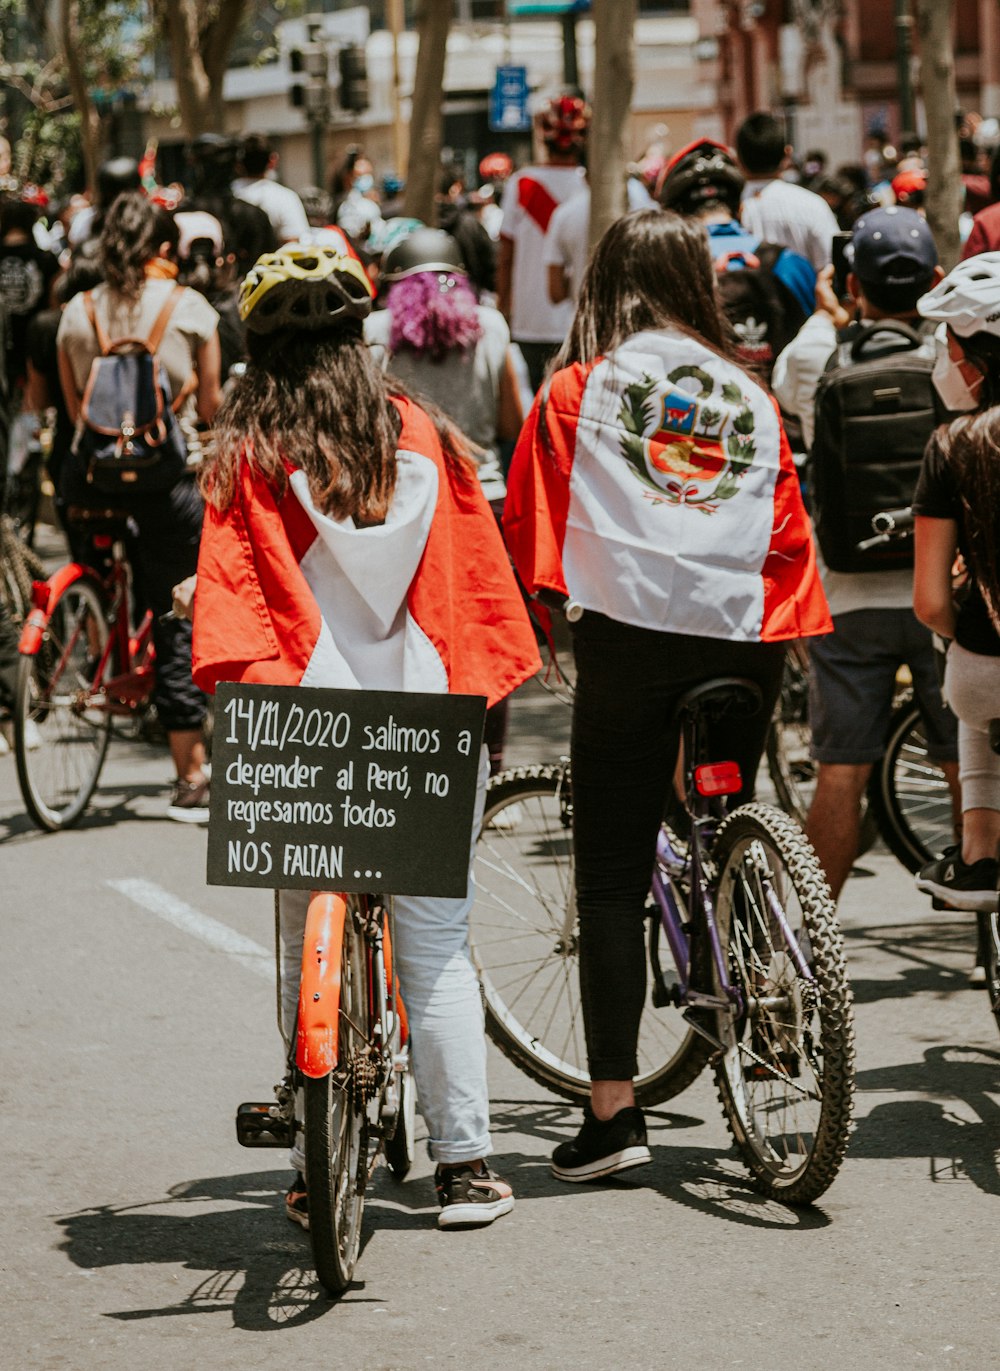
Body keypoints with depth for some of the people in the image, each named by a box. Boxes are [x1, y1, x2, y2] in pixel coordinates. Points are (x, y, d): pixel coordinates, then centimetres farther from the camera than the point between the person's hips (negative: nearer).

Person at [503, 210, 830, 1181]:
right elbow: (789, 534, 12)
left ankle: (613, 1110, -5)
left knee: (612, 880, -1)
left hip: (629, 635, -3)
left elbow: (530, 518, 8)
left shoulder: (579, 388, 5)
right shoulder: (751, 398, 12)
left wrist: (540, 611, 22)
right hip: (743, 640, 3)